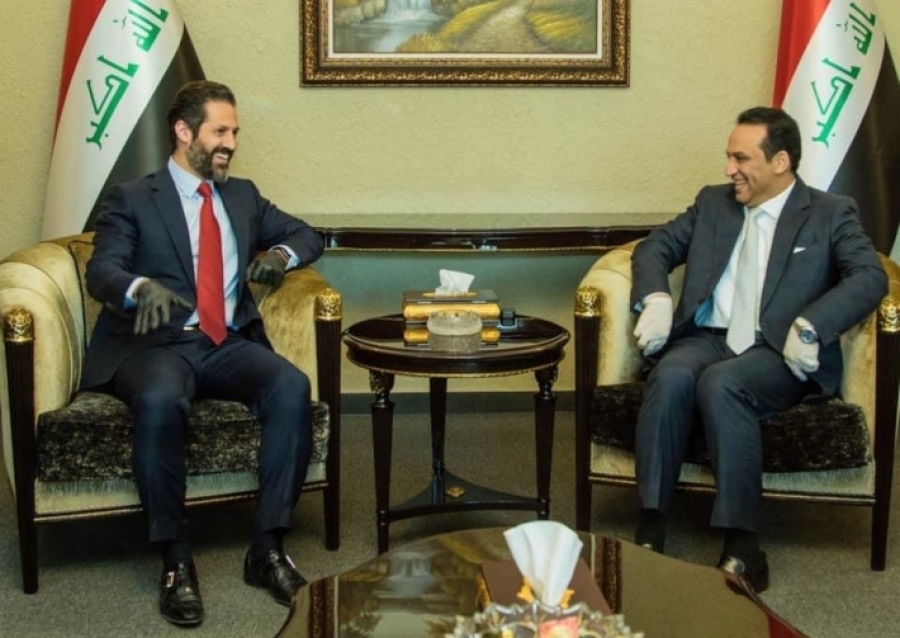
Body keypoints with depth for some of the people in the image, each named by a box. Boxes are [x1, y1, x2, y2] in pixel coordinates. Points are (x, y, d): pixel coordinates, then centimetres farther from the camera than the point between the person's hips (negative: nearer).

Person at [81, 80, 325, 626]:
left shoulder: (243, 195, 19)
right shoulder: (131, 199, 5)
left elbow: (308, 235, 22)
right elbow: (102, 271, -9)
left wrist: (280, 253, -3)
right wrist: (142, 287, -33)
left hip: (231, 344, 4)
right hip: (157, 344, -4)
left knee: (293, 387, -27)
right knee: (160, 402, -38)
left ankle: (267, 547, -21)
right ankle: (176, 559, -25)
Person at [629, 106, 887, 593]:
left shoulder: (830, 214, 7)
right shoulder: (713, 203, 20)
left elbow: (870, 277, -8)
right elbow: (654, 247, 19)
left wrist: (810, 327, -23)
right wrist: (654, 299, -3)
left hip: (778, 353, -3)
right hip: (705, 338, 3)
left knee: (720, 383, -36)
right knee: (670, 376, -31)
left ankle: (741, 548, -34)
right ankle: (650, 531, -31)